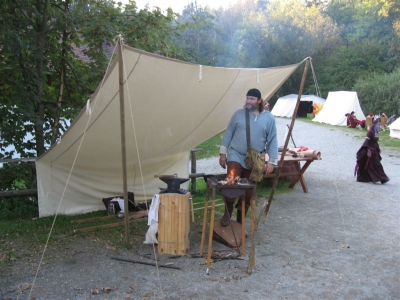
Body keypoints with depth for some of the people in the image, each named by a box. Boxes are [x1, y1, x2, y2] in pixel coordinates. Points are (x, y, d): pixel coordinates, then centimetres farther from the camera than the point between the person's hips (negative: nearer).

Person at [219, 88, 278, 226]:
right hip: (236, 155, -1)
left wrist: (271, 161, -4)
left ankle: (240, 221, 24)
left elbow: (272, 141, 1)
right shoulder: (238, 114, 1)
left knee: (248, 192, 8)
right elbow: (228, 134, 7)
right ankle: (227, 213, 1)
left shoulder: (268, 117, 0)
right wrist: (223, 153, 3)